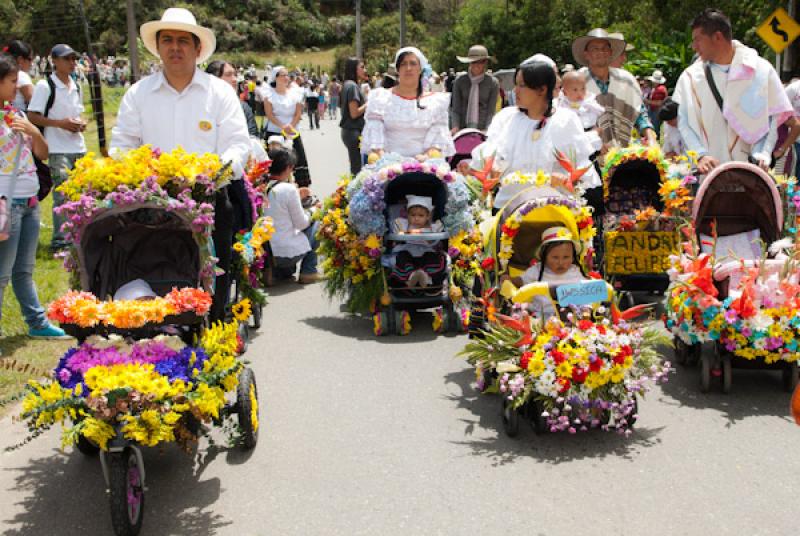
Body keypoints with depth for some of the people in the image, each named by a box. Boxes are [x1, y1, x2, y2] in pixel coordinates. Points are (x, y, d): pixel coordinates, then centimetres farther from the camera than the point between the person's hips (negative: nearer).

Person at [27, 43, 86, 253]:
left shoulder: (76, 86, 15)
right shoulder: (45, 86, -7)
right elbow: (32, 116, -10)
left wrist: (80, 123, 3)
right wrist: (61, 123, -18)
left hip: (79, 147, 7)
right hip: (58, 149, -7)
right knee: (62, 194, -11)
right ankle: (59, 240, -6)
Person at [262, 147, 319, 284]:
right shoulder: (288, 189, -17)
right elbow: (301, 224, -8)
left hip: (264, 253, 6)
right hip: (288, 254, -6)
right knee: (316, 225, 16)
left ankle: (279, 271, 19)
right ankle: (308, 272, 14)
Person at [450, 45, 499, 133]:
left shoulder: (492, 83, 2)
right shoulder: (459, 81, 5)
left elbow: (491, 111, 0)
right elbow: (455, 109, 2)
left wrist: (487, 131, -14)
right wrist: (455, 127, -14)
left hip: (482, 130, -1)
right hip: (462, 129, 1)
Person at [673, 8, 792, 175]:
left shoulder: (761, 70, 2)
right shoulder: (690, 76, 4)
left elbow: (773, 117, 3)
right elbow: (683, 121, 1)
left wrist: (763, 154, -11)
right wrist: (700, 155, -14)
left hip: (747, 168, -1)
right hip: (705, 171, 1)